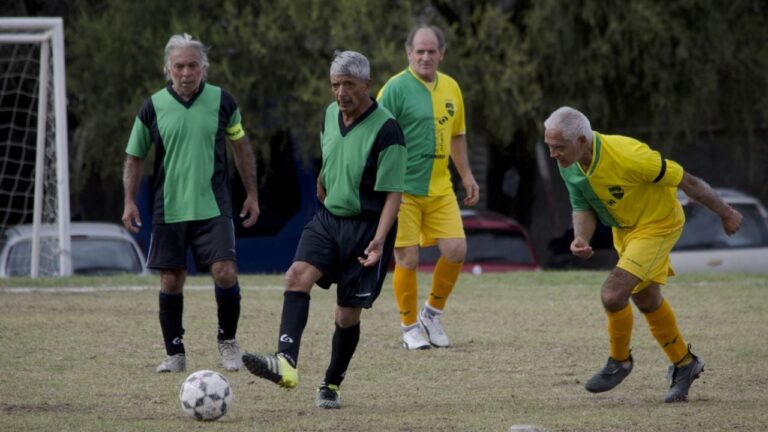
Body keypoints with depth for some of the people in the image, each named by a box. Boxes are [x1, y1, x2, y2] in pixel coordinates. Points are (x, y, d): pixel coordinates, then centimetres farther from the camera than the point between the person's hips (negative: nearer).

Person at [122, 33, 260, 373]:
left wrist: (252, 195, 13)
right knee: (170, 281, 2)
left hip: (213, 207, -1)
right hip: (168, 210, 1)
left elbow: (241, 146, 13)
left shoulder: (221, 101, 0)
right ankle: (174, 354, 14)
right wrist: (129, 202, -2)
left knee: (225, 273, -12)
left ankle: (227, 340, 10)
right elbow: (134, 157, 8)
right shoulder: (153, 107, -1)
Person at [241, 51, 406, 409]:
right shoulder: (331, 114, 2)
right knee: (297, 275, -22)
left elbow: (392, 193, -19)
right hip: (328, 219, 5)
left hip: (366, 227, -5)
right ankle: (286, 363, -37)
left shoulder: (385, 130, -18)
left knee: (348, 315, 1)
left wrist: (379, 240, -30)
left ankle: (331, 386, 22)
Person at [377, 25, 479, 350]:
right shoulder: (396, 89, -9)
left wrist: (466, 175, 23)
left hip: (440, 189, 6)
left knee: (456, 250, -2)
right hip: (403, 189, -5)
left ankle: (432, 313, 19)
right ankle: (409, 327, 12)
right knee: (407, 259, -3)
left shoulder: (451, 88, 11)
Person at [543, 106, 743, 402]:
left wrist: (725, 213, -12)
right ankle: (684, 364, 39)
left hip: (657, 224, -8)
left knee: (612, 295, -19)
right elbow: (582, 206, -2)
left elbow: (685, 181, -25)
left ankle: (620, 361, 7)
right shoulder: (569, 165, -16)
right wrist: (581, 238, -25)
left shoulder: (627, 156, -37)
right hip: (624, 229, 8)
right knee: (647, 301, 19)